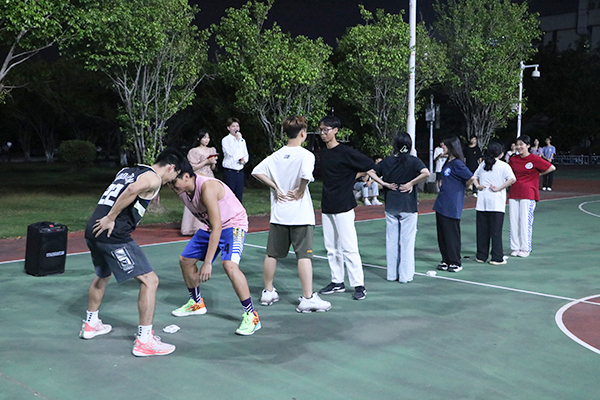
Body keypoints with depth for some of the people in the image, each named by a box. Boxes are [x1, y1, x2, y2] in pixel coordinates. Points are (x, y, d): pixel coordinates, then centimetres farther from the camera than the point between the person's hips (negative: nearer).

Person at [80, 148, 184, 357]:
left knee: (103, 275, 33)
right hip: (114, 235, -9)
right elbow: (132, 190, -22)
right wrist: (110, 219, -19)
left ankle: (91, 324, 47)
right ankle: (144, 340, -3)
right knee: (150, 280, -4)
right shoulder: (154, 178, -4)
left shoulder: (127, 170, 23)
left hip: (93, 230, 9)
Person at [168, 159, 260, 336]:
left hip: (233, 224, -9)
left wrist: (208, 262, -36)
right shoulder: (181, 189, -10)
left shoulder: (207, 188, -35)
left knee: (229, 264, -30)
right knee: (185, 260, 11)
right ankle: (196, 303, 34)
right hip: (209, 226, 9)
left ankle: (251, 316, -21)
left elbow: (217, 228, -36)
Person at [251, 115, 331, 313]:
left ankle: (268, 292, 26)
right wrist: (300, 191, -14)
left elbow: (256, 171, 4)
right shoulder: (305, 155, -13)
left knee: (272, 254, 14)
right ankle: (308, 298, -2)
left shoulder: (276, 155, 5)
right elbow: (305, 175, -31)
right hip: (300, 214, -6)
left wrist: (276, 188, 4)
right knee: (304, 255, -2)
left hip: (278, 214, 6)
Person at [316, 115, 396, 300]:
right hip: (327, 207, 8)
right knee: (331, 248, 12)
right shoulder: (323, 153, 12)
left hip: (343, 207, -8)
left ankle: (359, 285, -1)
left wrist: (382, 183, -6)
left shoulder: (345, 152, -10)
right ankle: (337, 283, 23)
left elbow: (368, 165, -6)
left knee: (349, 248, -7)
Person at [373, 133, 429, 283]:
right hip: (408, 207, -3)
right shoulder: (413, 161, -8)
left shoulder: (387, 161, 2)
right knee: (407, 241, 4)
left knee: (391, 240, 11)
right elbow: (426, 173, -23)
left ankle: (392, 274, 17)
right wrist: (410, 183, -14)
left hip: (390, 207, 3)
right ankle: (405, 275, 8)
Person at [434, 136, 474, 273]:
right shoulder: (447, 163, 12)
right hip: (441, 204, 9)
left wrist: (461, 188, -4)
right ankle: (446, 261, 22)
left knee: (452, 234, 0)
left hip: (452, 206, -9)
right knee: (442, 233, 12)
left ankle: (455, 263, 10)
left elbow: (471, 178, -19)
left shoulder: (457, 163, -15)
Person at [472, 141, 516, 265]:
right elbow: (512, 179, -17)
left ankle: (481, 256, 15)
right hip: (496, 203, -4)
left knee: (482, 230, 9)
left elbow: (474, 178, 19)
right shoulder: (503, 166, -3)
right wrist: (498, 189, -12)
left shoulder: (483, 164, 11)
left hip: (482, 202, 4)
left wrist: (478, 185, 3)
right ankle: (497, 258, 3)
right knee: (496, 231, 0)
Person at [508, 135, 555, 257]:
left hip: (528, 195, -5)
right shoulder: (513, 159, 9)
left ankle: (525, 249, 6)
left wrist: (538, 174, 2)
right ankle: (515, 248, 13)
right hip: (514, 194, 5)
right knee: (514, 221, 4)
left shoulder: (535, 159, -5)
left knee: (525, 221, -4)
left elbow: (552, 168, -3)